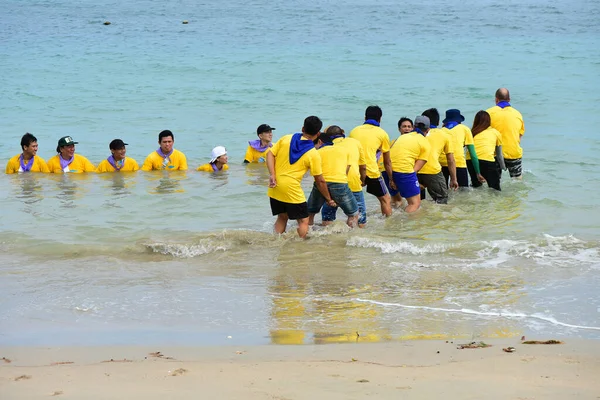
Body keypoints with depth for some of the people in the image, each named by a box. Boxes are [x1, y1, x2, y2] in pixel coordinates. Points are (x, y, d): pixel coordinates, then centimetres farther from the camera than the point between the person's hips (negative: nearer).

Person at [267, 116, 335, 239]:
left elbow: (270, 154, -1)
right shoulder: (314, 154, -5)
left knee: (282, 217, 21)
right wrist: (329, 199, 11)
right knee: (303, 221, 7)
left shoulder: (286, 139, 4)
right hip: (291, 190, -5)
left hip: (275, 187, 5)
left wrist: (272, 175, -6)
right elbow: (320, 181, -1)